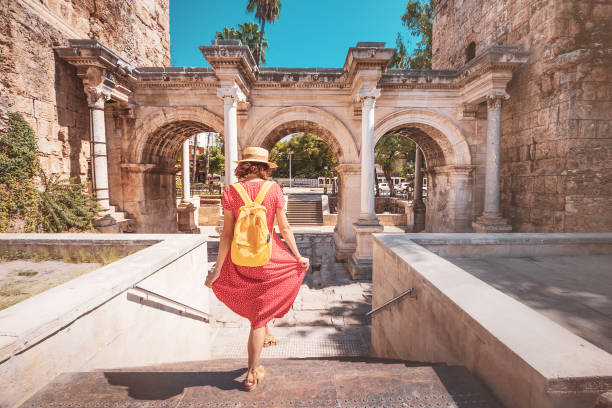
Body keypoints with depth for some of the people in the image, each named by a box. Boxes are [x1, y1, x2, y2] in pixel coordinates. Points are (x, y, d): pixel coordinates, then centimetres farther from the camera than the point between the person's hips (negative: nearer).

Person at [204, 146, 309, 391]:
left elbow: (227, 234, -7)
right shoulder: (273, 190, -8)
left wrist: (217, 269, -1)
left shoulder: (230, 191, -6)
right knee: (259, 317, 12)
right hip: (268, 256, -1)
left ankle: (265, 334, 46)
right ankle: (252, 373, 22)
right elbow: (285, 228, -4)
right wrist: (298, 256, 8)